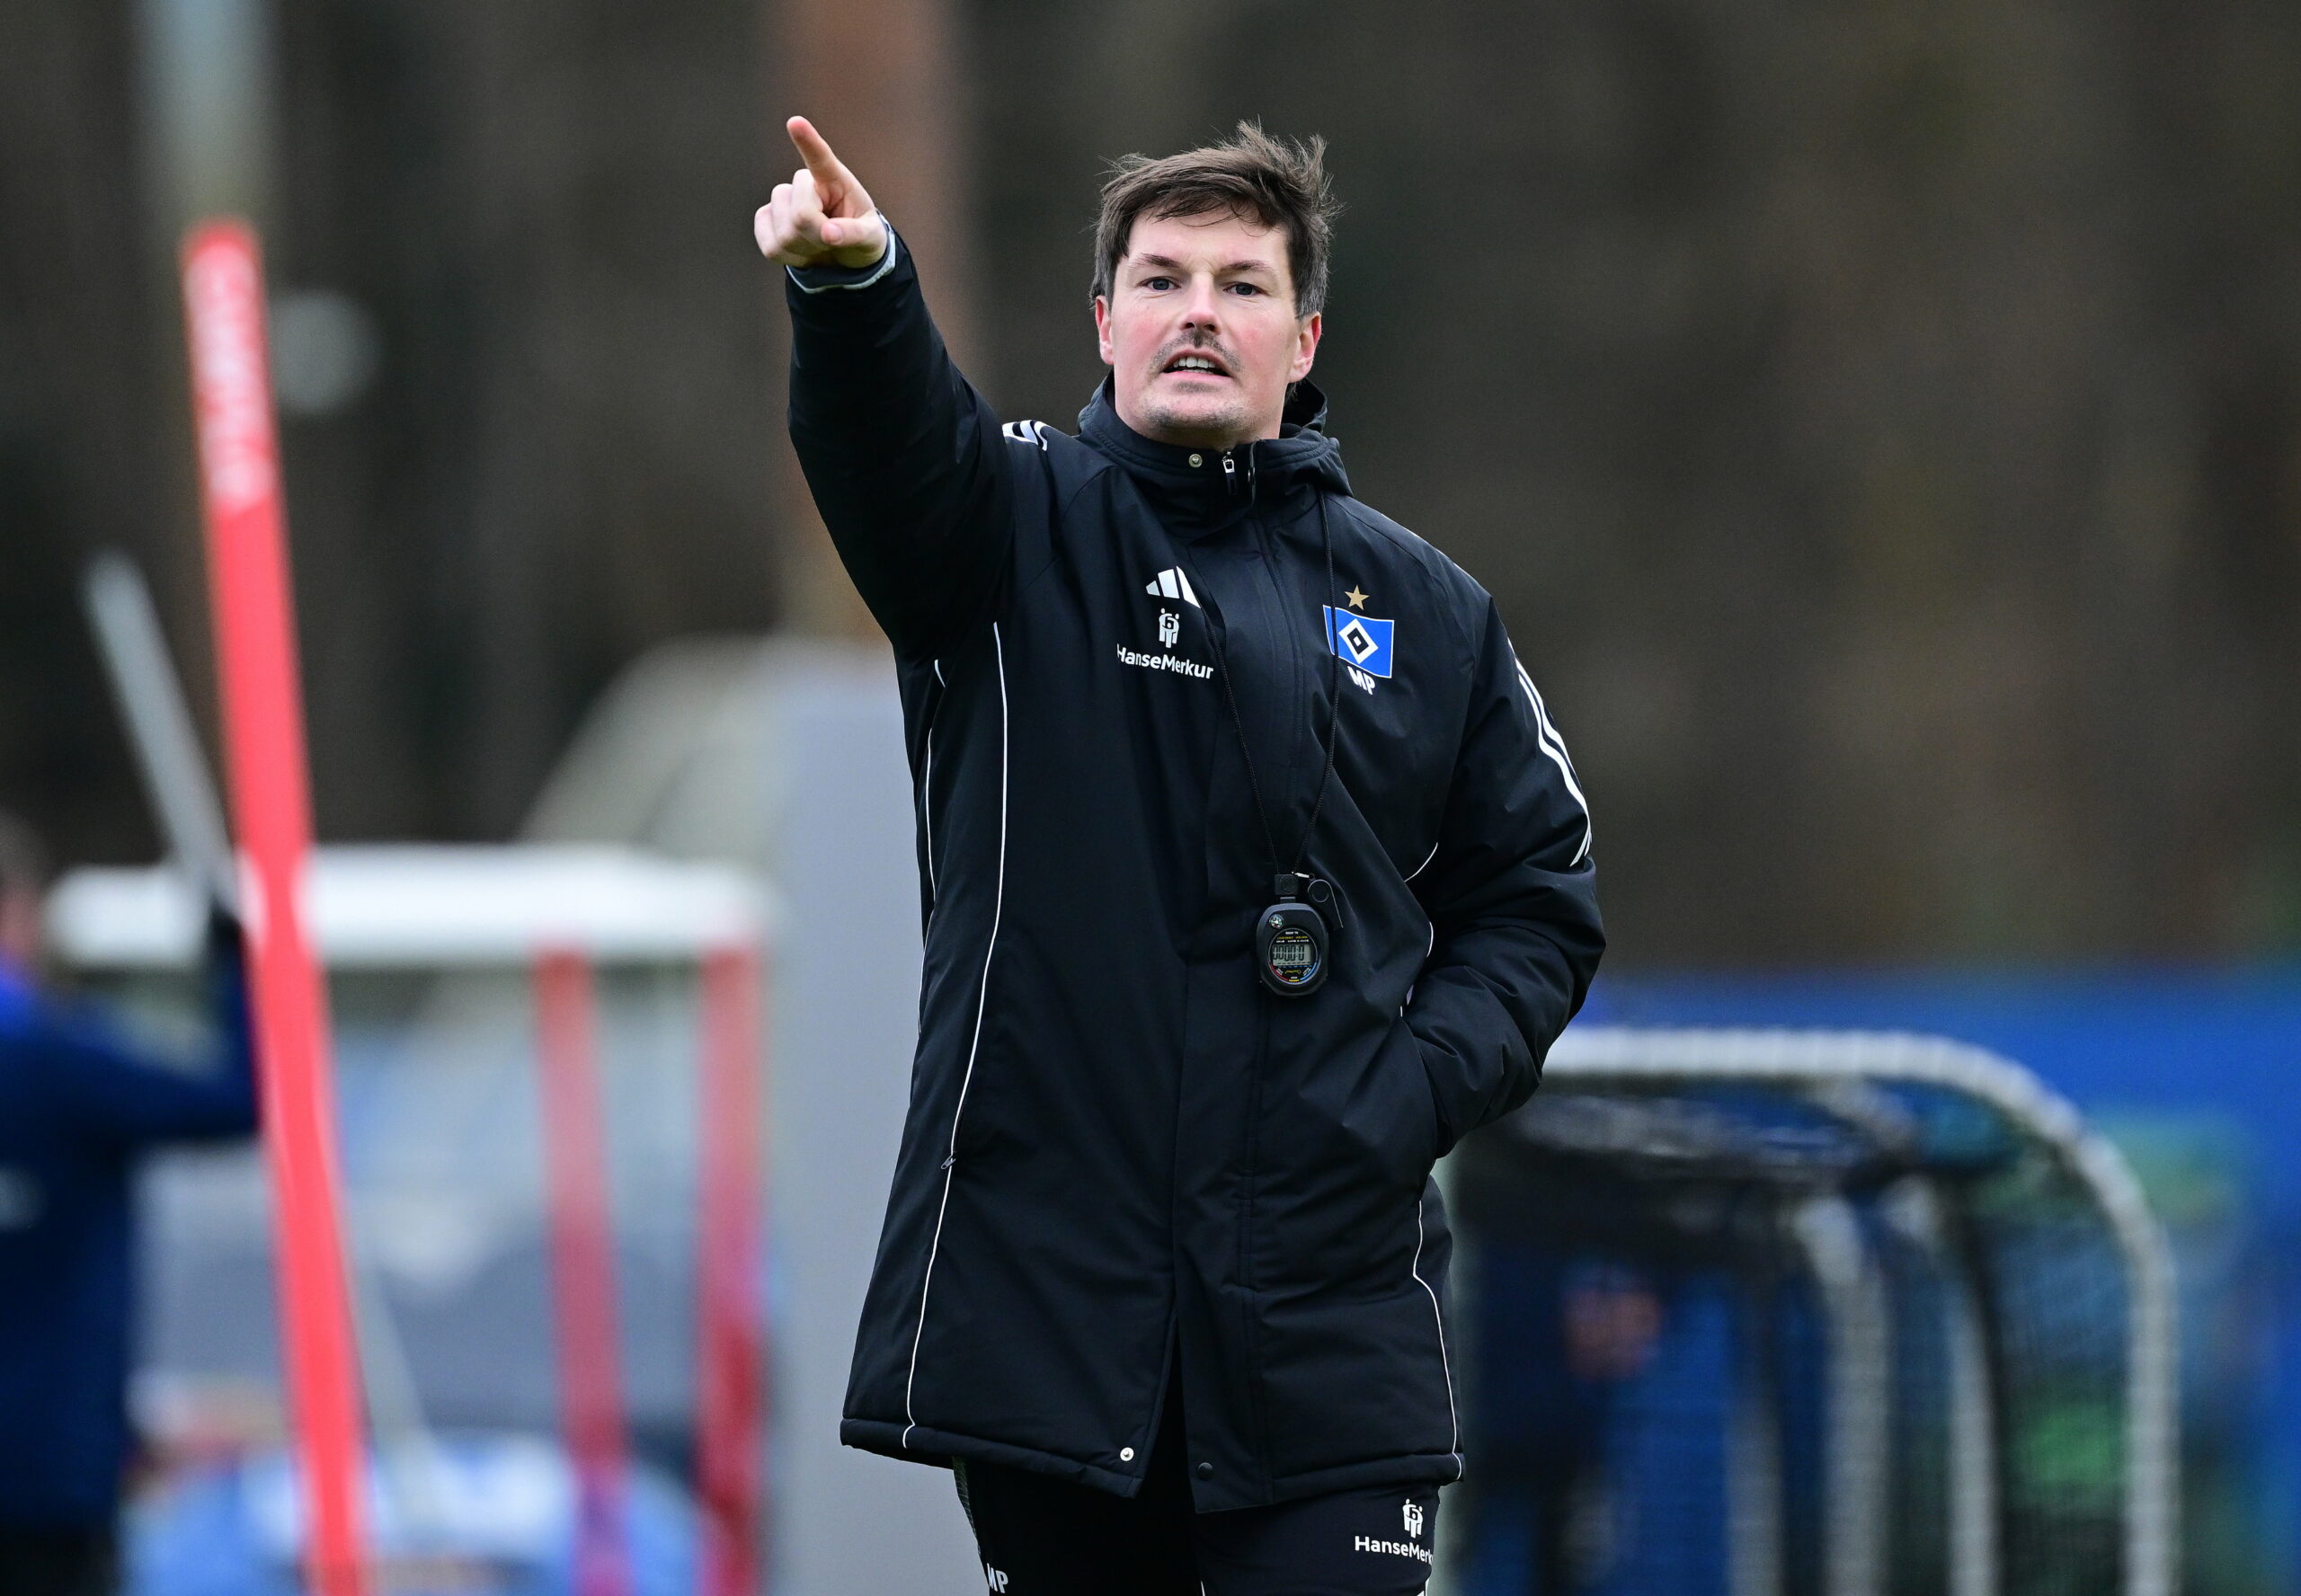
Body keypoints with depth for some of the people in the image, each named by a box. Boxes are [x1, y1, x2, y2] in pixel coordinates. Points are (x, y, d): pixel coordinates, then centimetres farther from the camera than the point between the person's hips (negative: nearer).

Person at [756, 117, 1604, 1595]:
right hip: (1041, 1288, -1)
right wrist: (853, 282, -42)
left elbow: (1535, 899, 15)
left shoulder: (1423, 610, 11)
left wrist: (1415, 1093, -3)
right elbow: (893, 437, -19)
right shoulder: (1021, 523, 4)